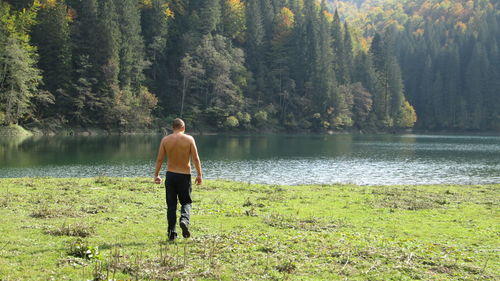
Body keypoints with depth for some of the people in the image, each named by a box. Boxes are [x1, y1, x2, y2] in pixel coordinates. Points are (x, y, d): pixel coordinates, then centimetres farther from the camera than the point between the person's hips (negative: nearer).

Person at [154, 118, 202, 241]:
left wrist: (156, 175, 9)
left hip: (170, 175, 1)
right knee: (186, 202, 13)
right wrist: (199, 175, 0)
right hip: (185, 175, -1)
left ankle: (172, 232, 6)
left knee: (171, 205, 9)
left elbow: (159, 159, 0)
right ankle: (184, 219, -17)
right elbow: (196, 158, -7)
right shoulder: (189, 139, -4)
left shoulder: (165, 140, 0)